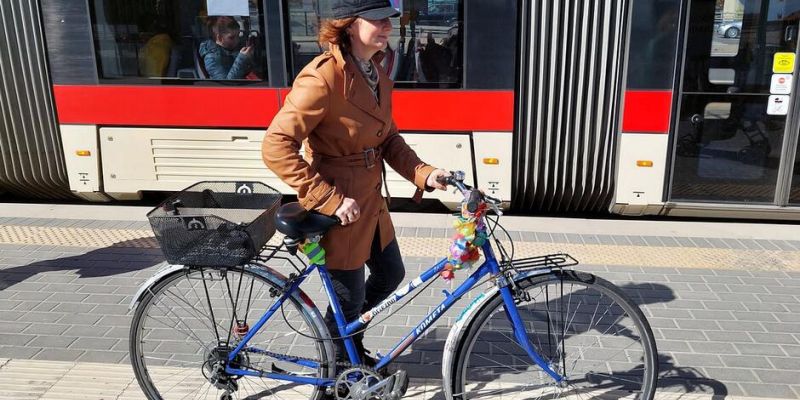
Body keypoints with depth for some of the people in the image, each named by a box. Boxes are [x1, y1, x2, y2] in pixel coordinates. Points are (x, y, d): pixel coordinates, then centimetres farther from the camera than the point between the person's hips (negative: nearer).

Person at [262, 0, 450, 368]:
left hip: (371, 201, 9)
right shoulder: (323, 77, -24)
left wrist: (424, 173, -6)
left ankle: (347, 337, 49)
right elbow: (276, 147, -27)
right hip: (338, 210, -8)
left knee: (390, 274, 23)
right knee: (350, 297, 9)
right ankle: (340, 365, 39)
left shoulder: (375, 73, 4)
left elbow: (388, 139, 10)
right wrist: (330, 199, -27)